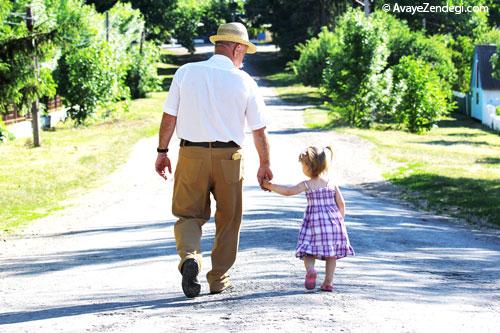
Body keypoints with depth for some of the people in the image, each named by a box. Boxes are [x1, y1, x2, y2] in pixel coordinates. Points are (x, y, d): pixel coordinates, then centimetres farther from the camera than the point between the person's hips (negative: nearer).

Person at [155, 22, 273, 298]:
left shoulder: (186, 73, 0)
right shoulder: (244, 81, -1)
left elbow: (169, 117, 1)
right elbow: (259, 130, 4)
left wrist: (162, 152, 12)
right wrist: (264, 165, 16)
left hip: (191, 154, 1)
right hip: (228, 157, -1)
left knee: (189, 215, 12)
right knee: (228, 219, 16)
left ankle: (189, 256, -17)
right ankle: (219, 279, 21)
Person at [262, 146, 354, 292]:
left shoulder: (307, 185, -6)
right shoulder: (332, 184, 6)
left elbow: (289, 191, -15)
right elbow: (341, 204, 7)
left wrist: (270, 186, -10)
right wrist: (340, 220, 18)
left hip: (314, 221, -3)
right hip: (333, 221, 3)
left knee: (309, 250, 3)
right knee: (331, 253, 10)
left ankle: (310, 269, -26)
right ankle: (328, 282, 8)